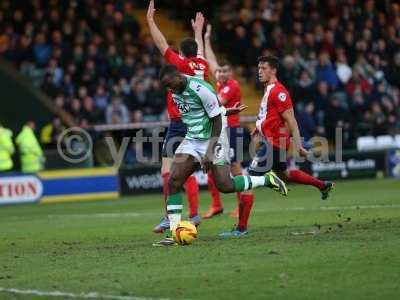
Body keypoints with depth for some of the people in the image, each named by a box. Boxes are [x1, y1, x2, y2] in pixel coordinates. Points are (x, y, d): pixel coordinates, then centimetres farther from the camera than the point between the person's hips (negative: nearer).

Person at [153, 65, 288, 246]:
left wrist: (209, 153, -20)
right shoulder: (176, 93, 3)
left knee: (225, 186, -11)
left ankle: (267, 180, 12)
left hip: (213, 139, -7)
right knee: (173, 181, -9)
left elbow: (217, 122, -17)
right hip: (191, 140, 7)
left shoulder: (201, 89, -21)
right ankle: (173, 233, -7)